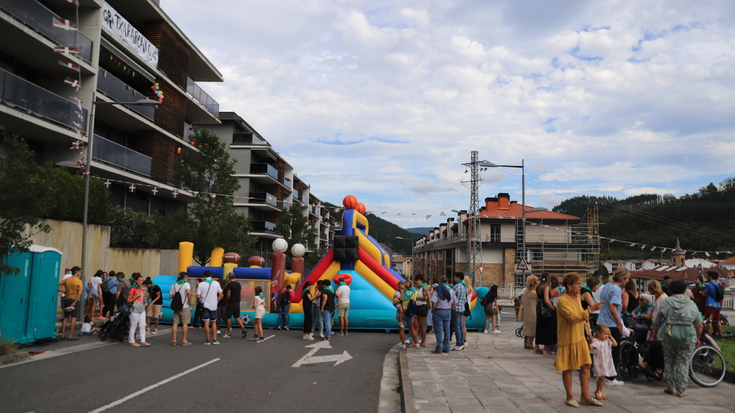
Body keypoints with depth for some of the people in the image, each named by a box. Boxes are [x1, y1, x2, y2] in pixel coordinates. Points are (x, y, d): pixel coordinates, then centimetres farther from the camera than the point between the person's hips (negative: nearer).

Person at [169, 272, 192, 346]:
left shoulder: (174, 285, 9)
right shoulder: (186, 284, -8)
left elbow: (170, 296, 6)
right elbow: (188, 292, -27)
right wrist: (189, 300, -13)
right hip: (185, 307, -5)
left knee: (175, 323, 7)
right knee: (185, 323, 1)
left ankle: (174, 340, 6)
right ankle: (184, 341, 3)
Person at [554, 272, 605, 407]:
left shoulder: (577, 297, 9)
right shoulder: (563, 301, -19)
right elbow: (573, 317, -29)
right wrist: (590, 309, -31)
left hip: (580, 338, 8)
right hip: (568, 339, -8)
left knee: (586, 366, 6)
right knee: (568, 368, 5)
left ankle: (585, 396, 16)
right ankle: (570, 397, 17)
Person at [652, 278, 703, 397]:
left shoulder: (666, 302, 5)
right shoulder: (691, 304, 9)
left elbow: (656, 323, 7)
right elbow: (699, 325, 15)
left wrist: (656, 334, 23)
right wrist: (697, 338, 30)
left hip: (669, 335, 0)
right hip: (687, 338, 0)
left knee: (669, 362, 14)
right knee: (683, 363, 8)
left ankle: (670, 387, 19)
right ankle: (681, 390, 10)